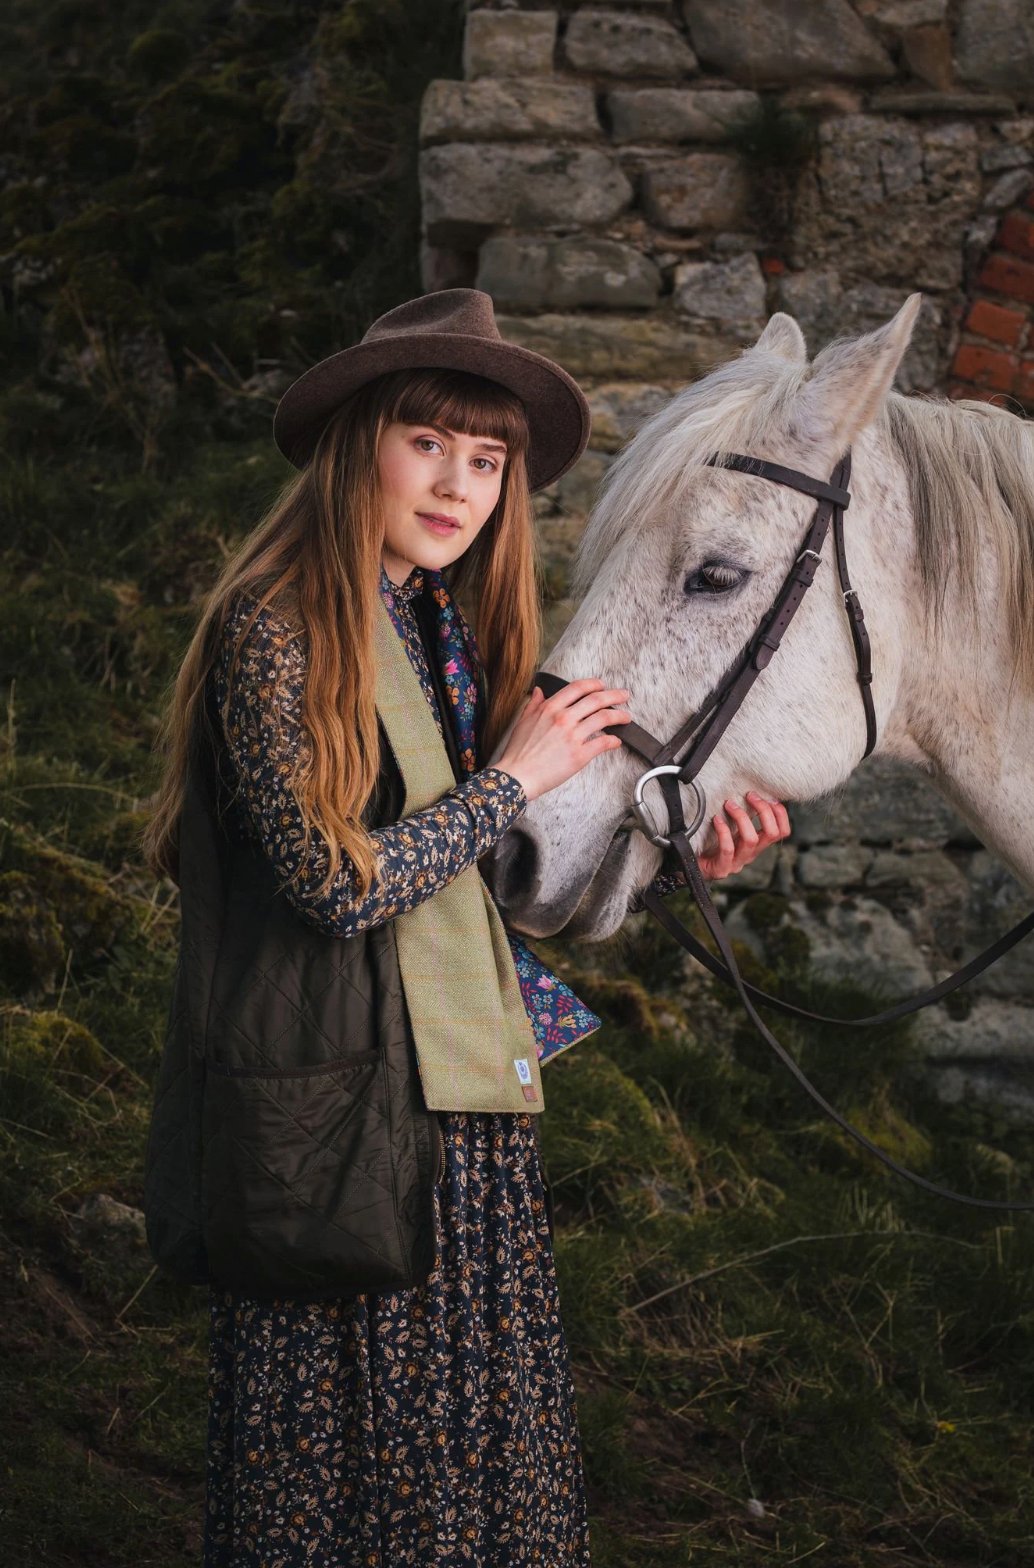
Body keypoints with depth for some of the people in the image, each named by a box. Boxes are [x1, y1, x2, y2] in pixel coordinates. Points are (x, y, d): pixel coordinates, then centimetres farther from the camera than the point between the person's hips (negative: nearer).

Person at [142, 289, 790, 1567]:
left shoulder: (452, 629, 9)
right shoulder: (276, 627, -14)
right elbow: (338, 884, -22)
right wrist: (516, 776, -14)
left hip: (471, 1108, 7)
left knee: (490, 1440, 16)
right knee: (342, 1430, 8)